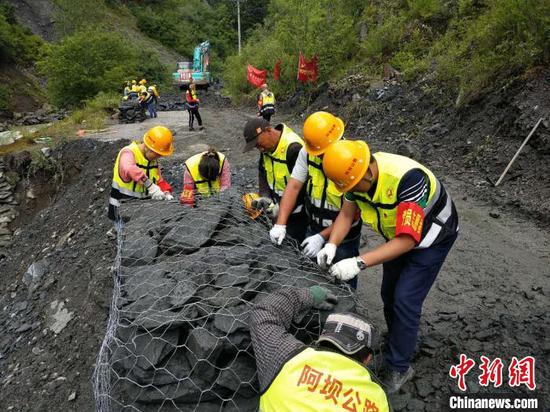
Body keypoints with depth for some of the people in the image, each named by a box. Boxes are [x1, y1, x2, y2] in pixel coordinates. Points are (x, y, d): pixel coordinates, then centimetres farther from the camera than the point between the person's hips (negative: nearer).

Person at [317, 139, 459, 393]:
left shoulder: (408, 178, -41)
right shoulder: (357, 174, -20)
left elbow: (407, 240, -40)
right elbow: (346, 214, -6)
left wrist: (359, 263, -46)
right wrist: (331, 244, -24)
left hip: (431, 237, -7)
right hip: (398, 234, 7)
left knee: (405, 300, -10)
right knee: (389, 294, 14)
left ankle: (399, 368, 10)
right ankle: (401, 346, 38)